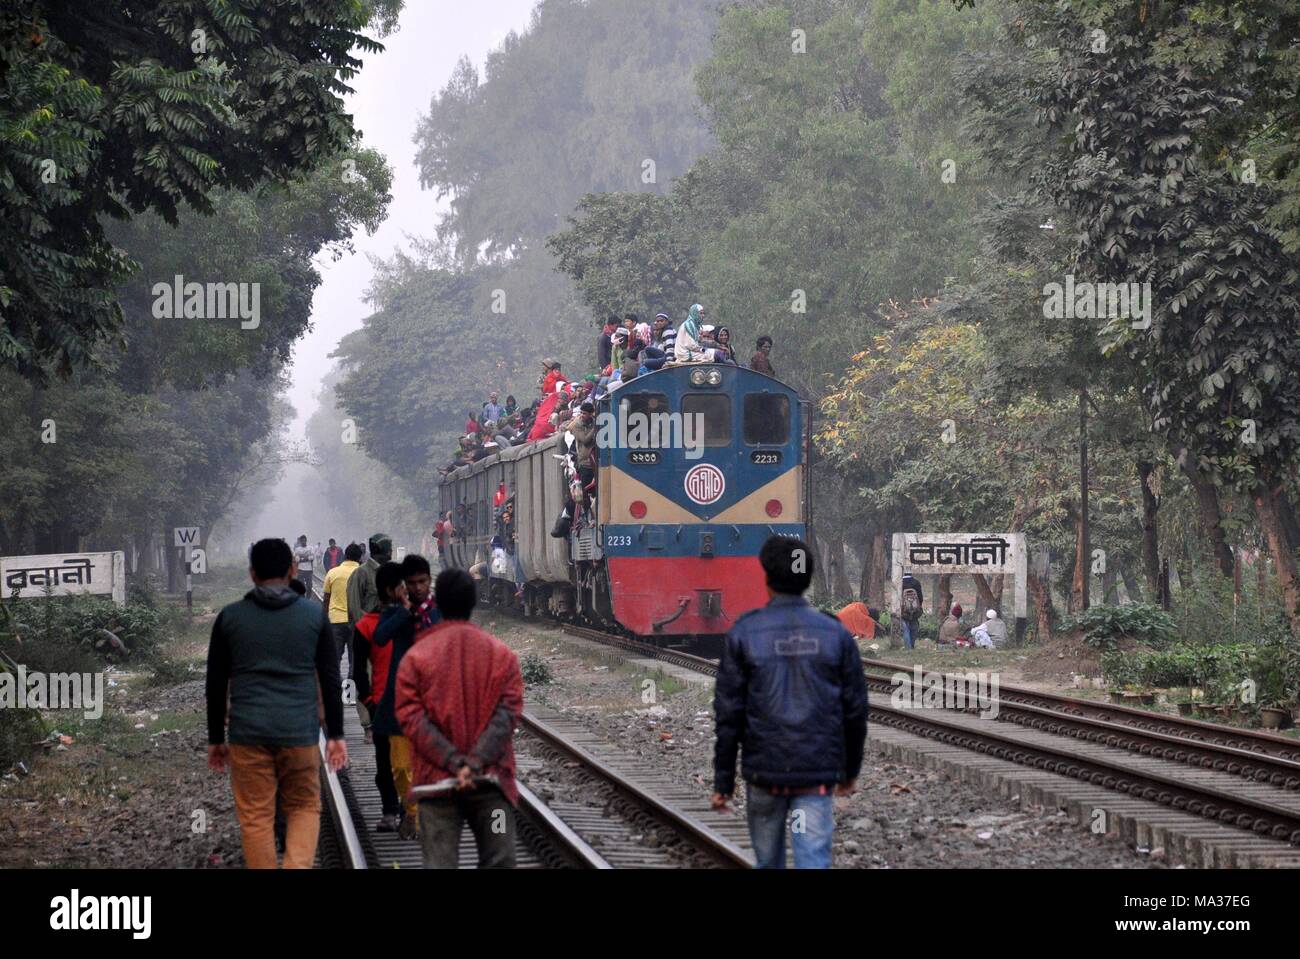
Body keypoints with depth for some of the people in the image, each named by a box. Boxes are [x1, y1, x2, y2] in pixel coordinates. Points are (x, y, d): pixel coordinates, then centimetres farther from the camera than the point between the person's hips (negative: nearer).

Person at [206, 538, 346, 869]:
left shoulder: (230, 617, 4)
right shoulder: (314, 615, 4)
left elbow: (216, 684, 7)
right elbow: (331, 680, 4)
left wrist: (215, 739, 15)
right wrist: (336, 734, 11)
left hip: (248, 734, 0)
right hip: (300, 733, 0)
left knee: (255, 818, 6)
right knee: (304, 808, 13)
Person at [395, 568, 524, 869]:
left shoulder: (416, 657, 1)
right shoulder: (503, 655, 3)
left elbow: (412, 720, -7)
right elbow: (507, 715, -6)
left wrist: (455, 762, -10)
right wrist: (477, 762, -13)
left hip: (437, 781, 0)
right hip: (491, 781, 0)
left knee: (438, 863, -2)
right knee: (499, 863, 6)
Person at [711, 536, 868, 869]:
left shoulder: (744, 633, -4)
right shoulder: (835, 633, 0)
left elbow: (729, 713, -6)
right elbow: (855, 710, 3)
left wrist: (723, 779, 1)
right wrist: (851, 769, 16)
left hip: (764, 770, 0)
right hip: (817, 774, 0)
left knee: (768, 858, 17)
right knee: (812, 860, -5)